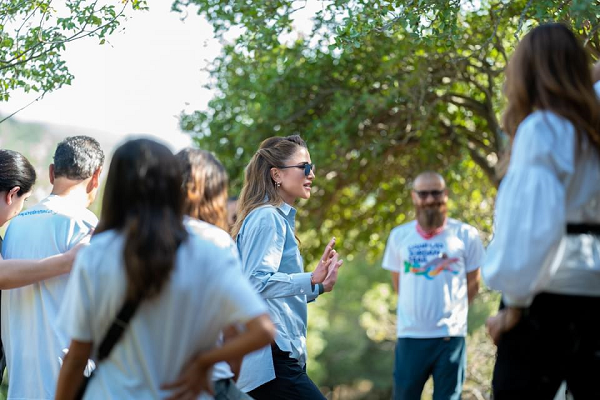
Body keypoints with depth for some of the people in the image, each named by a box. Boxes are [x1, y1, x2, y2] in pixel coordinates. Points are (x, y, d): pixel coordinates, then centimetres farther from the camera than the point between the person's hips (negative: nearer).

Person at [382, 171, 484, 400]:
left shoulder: (465, 235, -1)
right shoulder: (399, 236, 4)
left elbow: (472, 284, 9)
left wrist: (452, 312, 9)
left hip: (450, 336, -1)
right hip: (410, 335, 1)